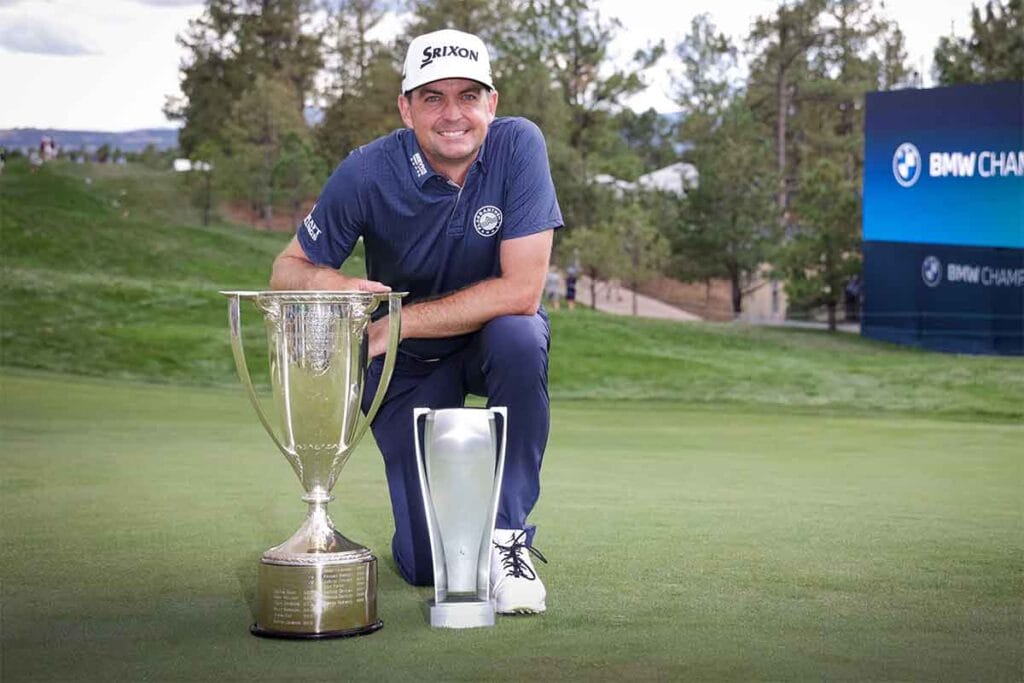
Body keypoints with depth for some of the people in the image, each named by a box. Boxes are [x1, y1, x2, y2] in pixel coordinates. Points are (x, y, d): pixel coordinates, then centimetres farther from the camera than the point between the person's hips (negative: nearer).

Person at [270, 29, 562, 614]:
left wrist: (395, 323, -30)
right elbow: (287, 270, -12)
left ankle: (508, 533, -18)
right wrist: (326, 282, -38)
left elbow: (522, 290, -28)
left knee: (519, 338, -38)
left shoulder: (518, 147, -22)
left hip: (491, 333, 0)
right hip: (408, 366, 0)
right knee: (426, 564, -6)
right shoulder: (369, 173, -20)